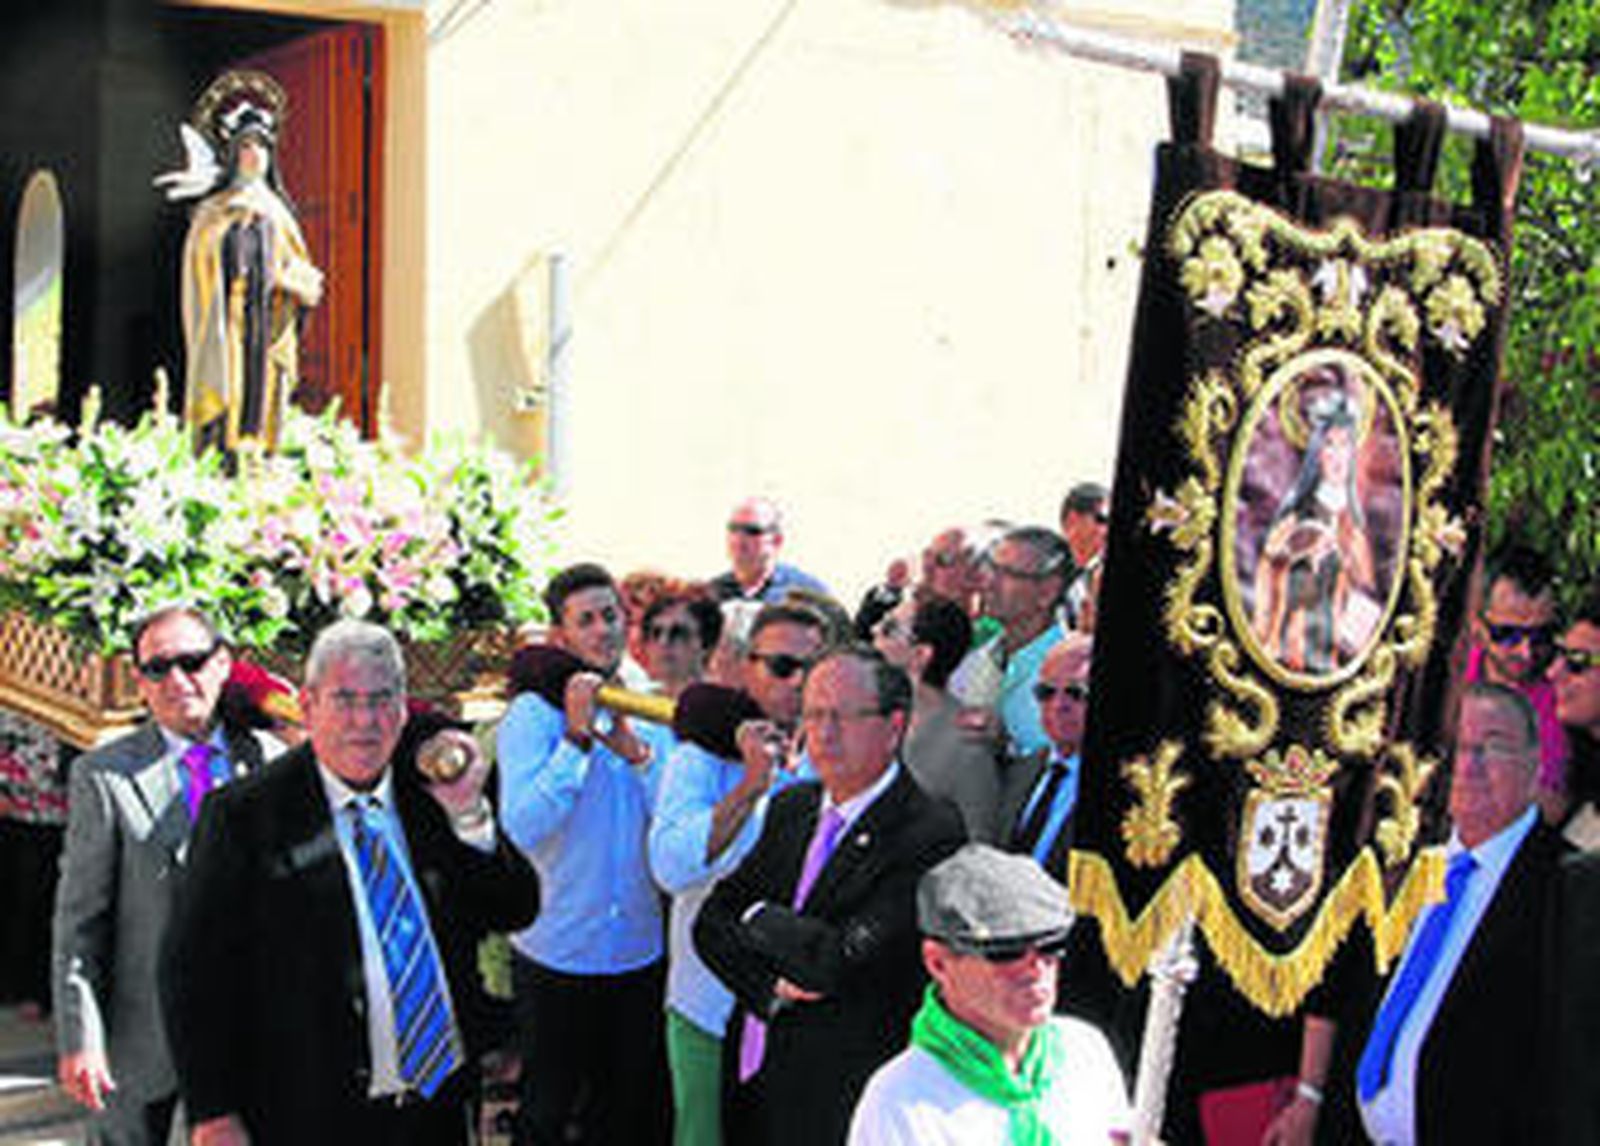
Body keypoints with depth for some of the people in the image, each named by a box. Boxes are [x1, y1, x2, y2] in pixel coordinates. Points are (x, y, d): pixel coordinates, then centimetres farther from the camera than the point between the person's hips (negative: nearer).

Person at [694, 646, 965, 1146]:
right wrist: (773, 987, -13)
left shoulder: (932, 833, -17)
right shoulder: (792, 807, 8)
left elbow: (841, 964, -24)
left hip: (836, 1104, -6)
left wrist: (759, 917, -7)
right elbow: (712, 921, 5)